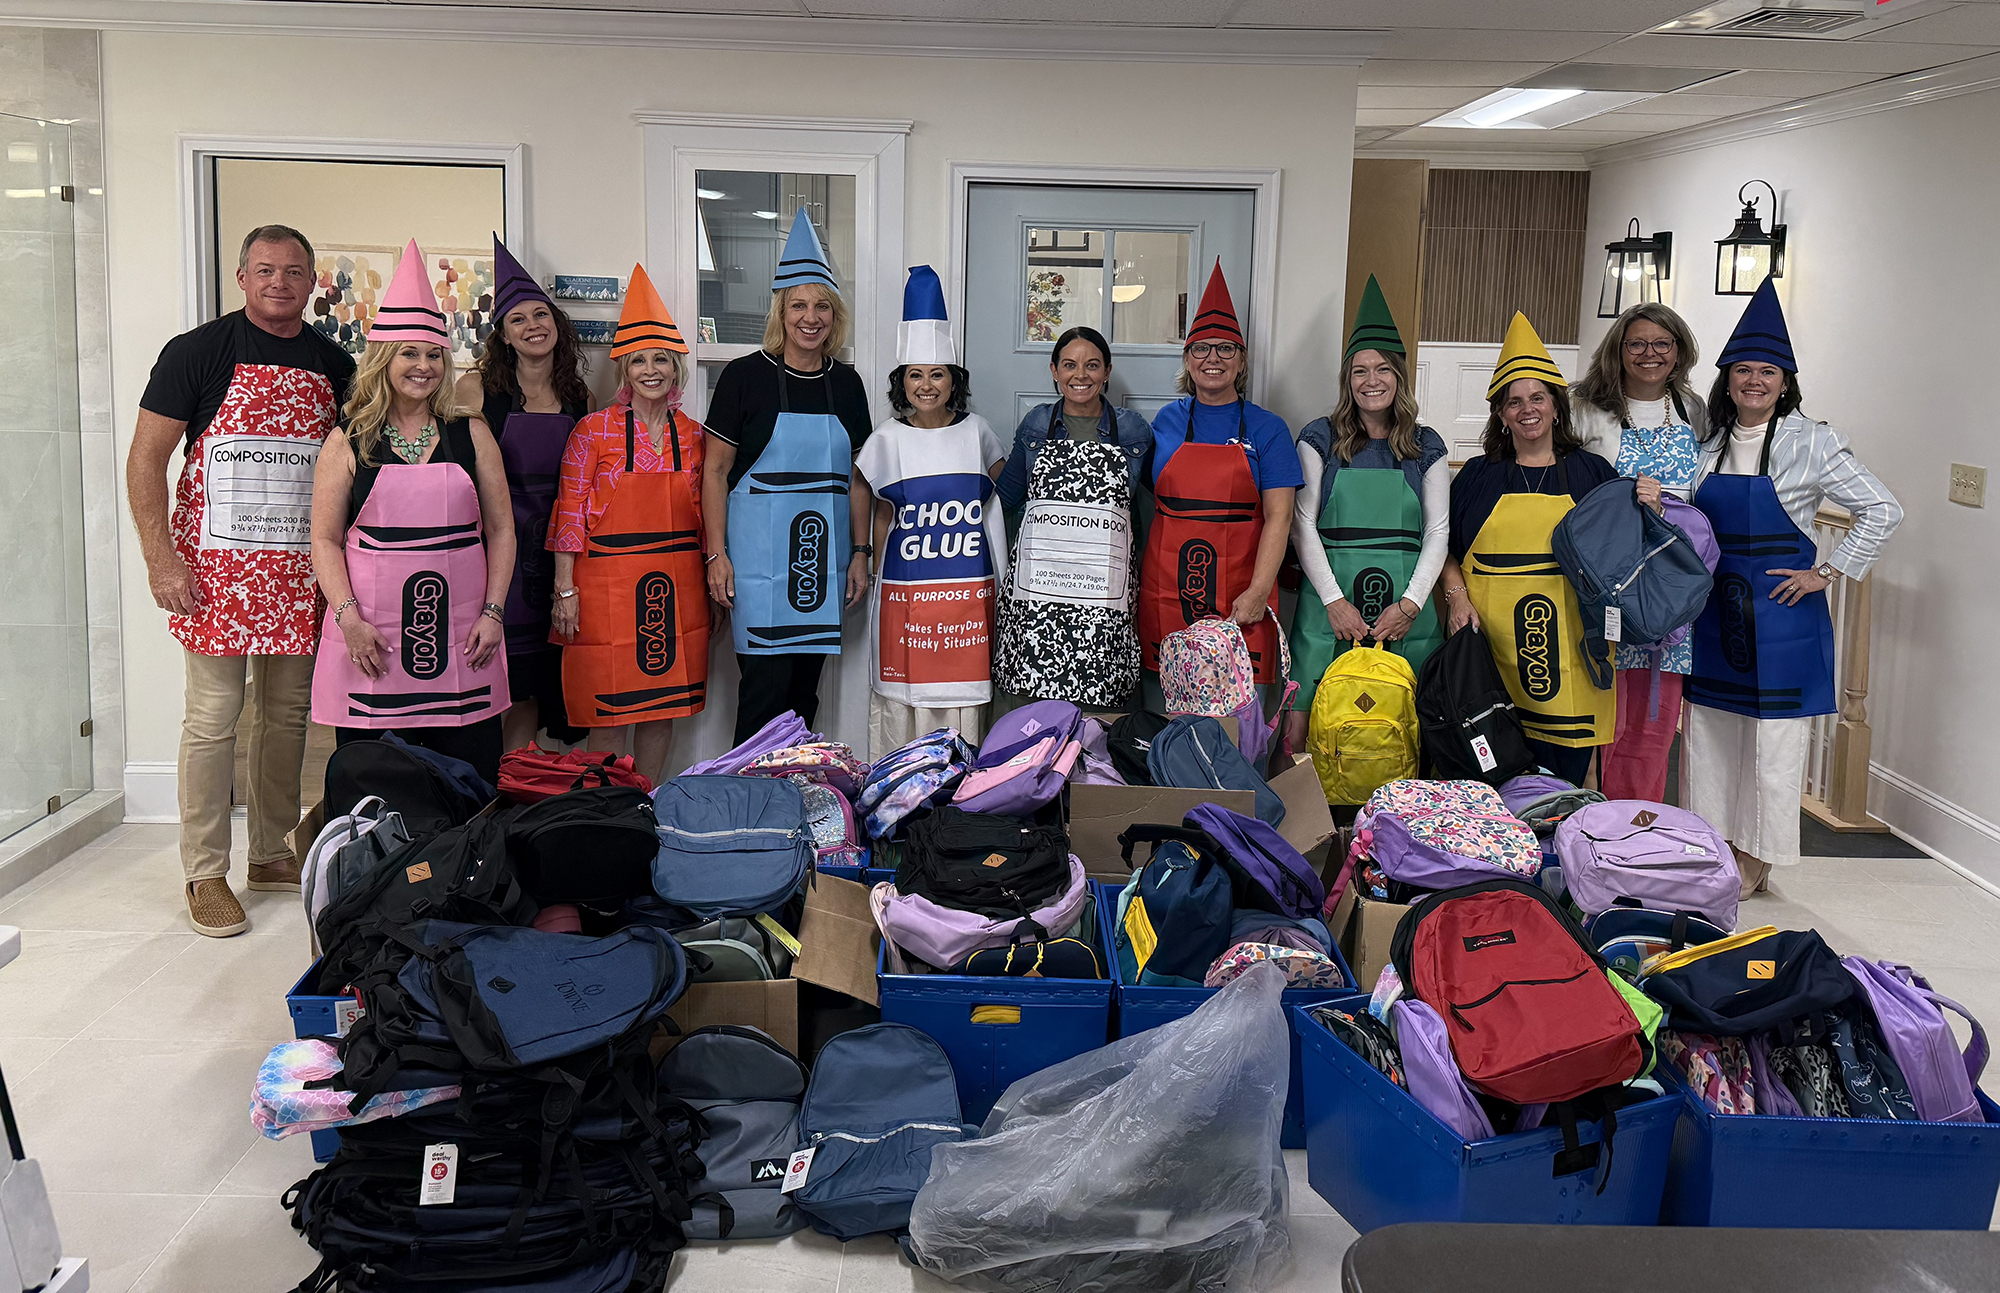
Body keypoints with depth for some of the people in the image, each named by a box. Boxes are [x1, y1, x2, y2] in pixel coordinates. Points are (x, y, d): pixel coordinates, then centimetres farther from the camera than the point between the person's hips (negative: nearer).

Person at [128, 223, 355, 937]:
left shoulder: (333, 363, 10)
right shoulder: (198, 351, -3)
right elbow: (145, 459, -4)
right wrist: (160, 559, -13)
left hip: (300, 572, 5)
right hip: (218, 567, -5)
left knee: (287, 713, 12)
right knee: (212, 718, -3)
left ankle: (272, 853, 25)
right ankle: (205, 874, 6)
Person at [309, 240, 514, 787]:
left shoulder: (471, 434, 9)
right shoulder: (349, 440, 4)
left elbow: (501, 530, 9)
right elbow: (325, 539, 3)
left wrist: (493, 612, 0)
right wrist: (349, 618, -10)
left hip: (461, 634, 1)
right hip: (373, 638, -1)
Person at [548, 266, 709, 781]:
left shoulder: (693, 435, 7)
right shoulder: (594, 430, -4)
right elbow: (571, 511, -5)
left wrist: (708, 585, 12)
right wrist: (564, 589, -9)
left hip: (676, 587, 4)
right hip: (607, 581, -4)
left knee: (663, 707, 10)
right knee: (608, 714, 0)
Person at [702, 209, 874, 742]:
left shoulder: (846, 384, 10)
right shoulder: (746, 376, -4)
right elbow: (715, 471, -3)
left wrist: (860, 553, 9)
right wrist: (717, 555, -9)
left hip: (824, 556, 5)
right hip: (759, 554, -4)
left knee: (806, 688, 10)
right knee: (766, 684, -6)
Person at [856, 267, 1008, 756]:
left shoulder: (974, 430, 7)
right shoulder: (889, 439, 5)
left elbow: (1002, 489, 21)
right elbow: (883, 515, 12)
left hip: (969, 587, 1)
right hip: (906, 589, -1)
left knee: (964, 685, 1)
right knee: (901, 688, -2)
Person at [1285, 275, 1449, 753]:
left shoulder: (1426, 446, 11)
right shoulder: (1320, 438, 7)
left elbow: (1438, 532, 9)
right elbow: (1302, 524, 2)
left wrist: (1410, 604, -4)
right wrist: (1334, 600, -7)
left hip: (1404, 606, 1)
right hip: (1330, 597, -1)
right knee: (1307, 722, -6)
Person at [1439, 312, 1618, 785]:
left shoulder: (1592, 472, 10)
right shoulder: (1477, 476, 12)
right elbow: (1447, 551, 14)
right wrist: (1458, 596, -3)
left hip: (1569, 650, 0)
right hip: (1492, 644, 0)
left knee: (1564, 780, 1)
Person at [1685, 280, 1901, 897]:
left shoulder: (1812, 442, -7)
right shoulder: (1709, 443, 6)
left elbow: (1883, 510, -8)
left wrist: (1827, 573, -9)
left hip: (1780, 609, -5)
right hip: (1714, 607, 5)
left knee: (1773, 737, 1)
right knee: (1709, 728, 9)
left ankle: (1755, 862, 12)